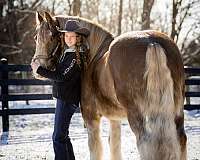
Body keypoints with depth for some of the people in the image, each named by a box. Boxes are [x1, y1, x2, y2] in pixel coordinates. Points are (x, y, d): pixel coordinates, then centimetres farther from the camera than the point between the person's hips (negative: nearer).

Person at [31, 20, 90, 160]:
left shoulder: (77, 56, -17)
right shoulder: (67, 52, 12)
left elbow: (62, 77, -21)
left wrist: (40, 69, -17)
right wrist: (41, 70, 7)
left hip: (68, 99, -10)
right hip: (63, 97, 10)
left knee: (59, 137, -8)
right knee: (63, 136, 18)